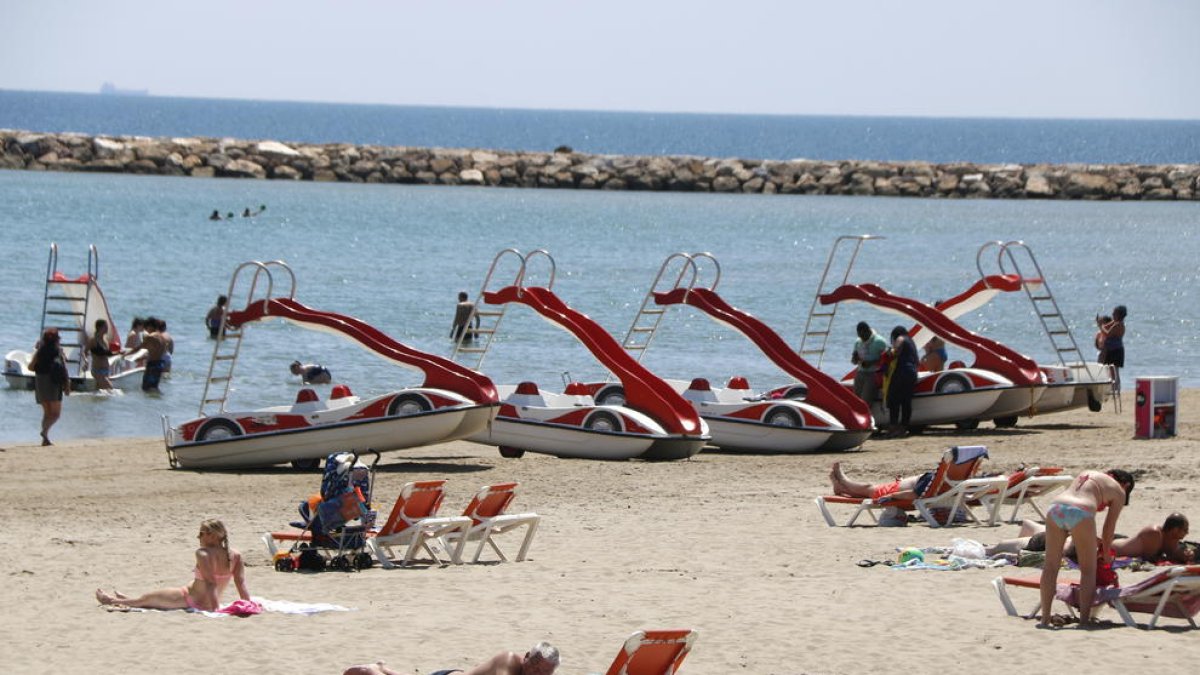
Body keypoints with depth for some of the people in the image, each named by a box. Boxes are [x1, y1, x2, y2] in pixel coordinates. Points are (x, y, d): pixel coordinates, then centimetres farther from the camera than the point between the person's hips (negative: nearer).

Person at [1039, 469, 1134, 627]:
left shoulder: (1086, 473, 33)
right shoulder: (1119, 492, 19)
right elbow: (1109, 527, 19)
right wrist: (1106, 554, 35)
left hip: (1055, 508, 4)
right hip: (1079, 513, -4)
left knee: (1051, 566, 13)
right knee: (1088, 570, 11)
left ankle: (1045, 617, 15)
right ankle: (1084, 619, 7)